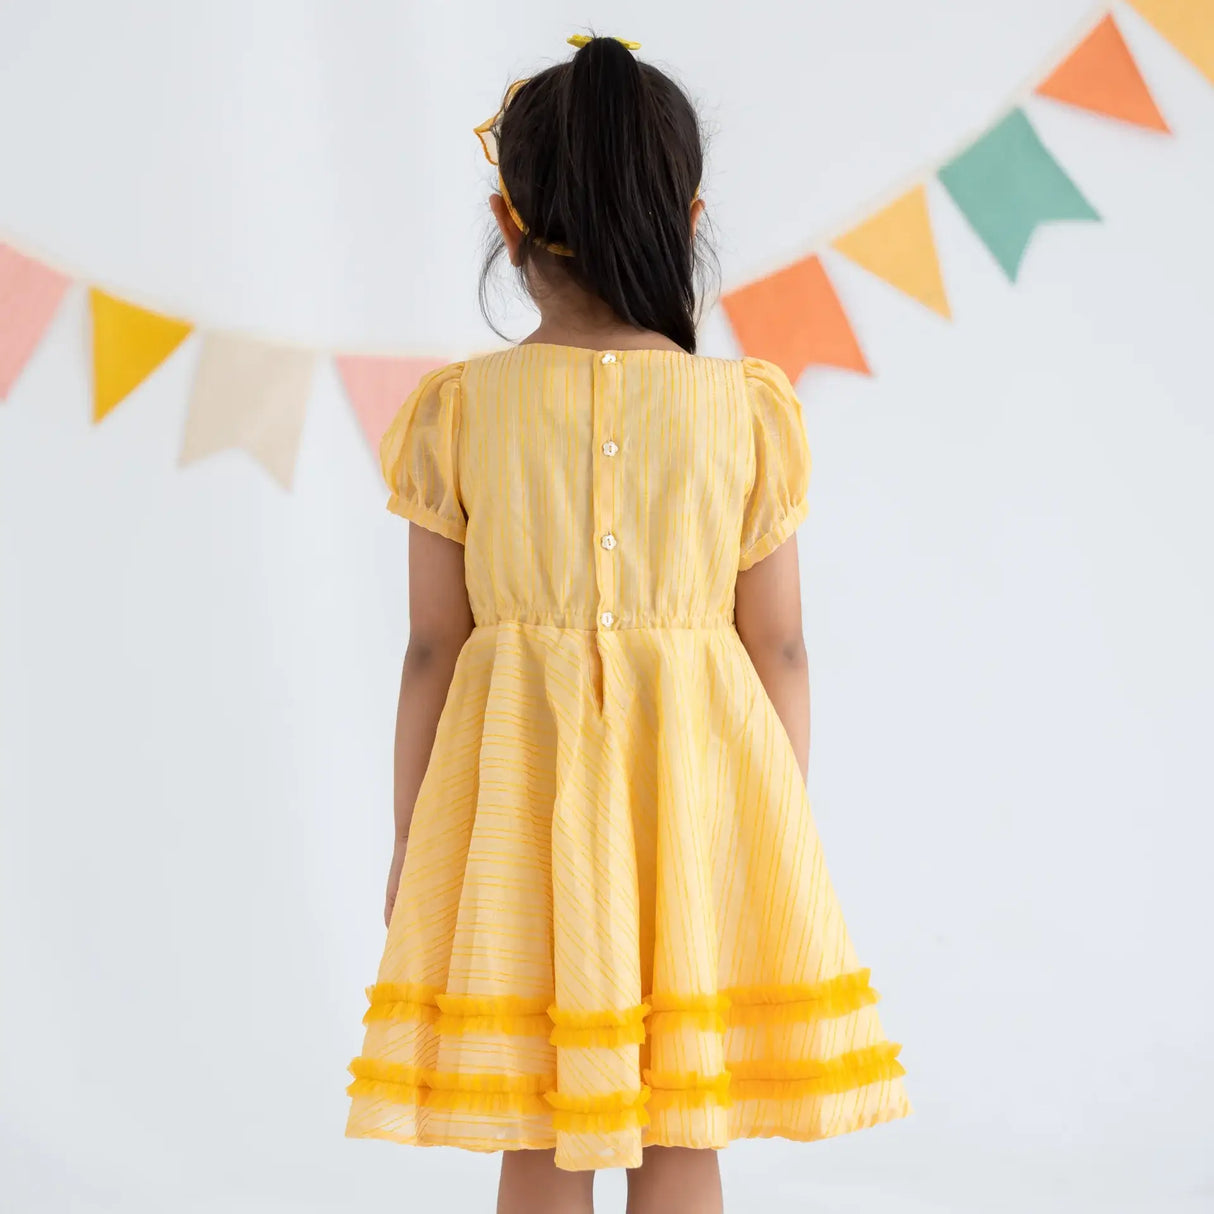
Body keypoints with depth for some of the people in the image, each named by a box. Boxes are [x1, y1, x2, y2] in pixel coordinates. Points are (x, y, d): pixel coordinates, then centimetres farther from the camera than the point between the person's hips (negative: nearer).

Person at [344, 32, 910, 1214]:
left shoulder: (456, 410, -6)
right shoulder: (749, 409, -5)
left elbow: (433, 649, -2)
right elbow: (779, 649, -1)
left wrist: (410, 840, 8)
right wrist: (782, 836, 11)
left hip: (518, 785, 0)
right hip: (695, 774, 0)